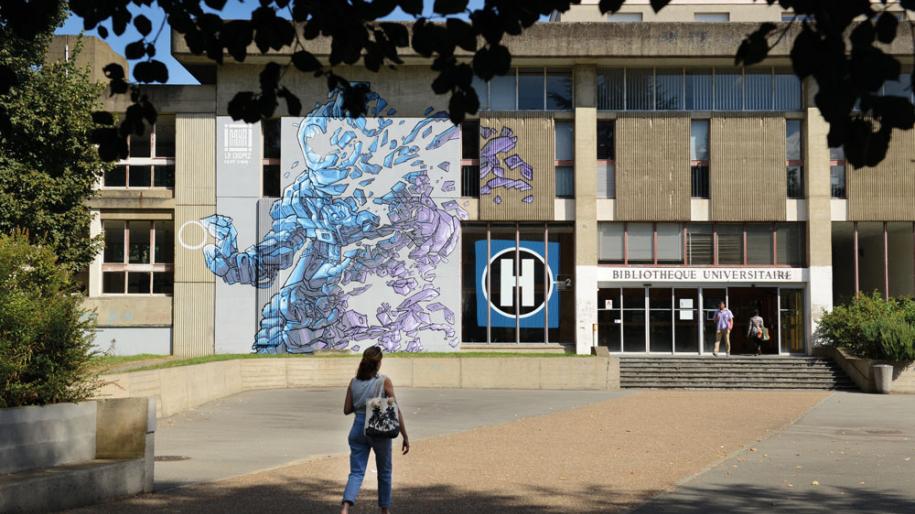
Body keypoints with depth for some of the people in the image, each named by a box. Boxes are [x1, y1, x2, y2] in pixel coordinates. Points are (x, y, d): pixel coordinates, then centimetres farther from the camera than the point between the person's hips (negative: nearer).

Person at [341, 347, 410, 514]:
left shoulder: (354, 382, 2)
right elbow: (395, 410, -10)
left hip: (358, 429, 3)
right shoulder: (384, 381, -9)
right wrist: (405, 437, -7)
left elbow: (347, 410, 4)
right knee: (385, 472, 17)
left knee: (356, 473, 2)